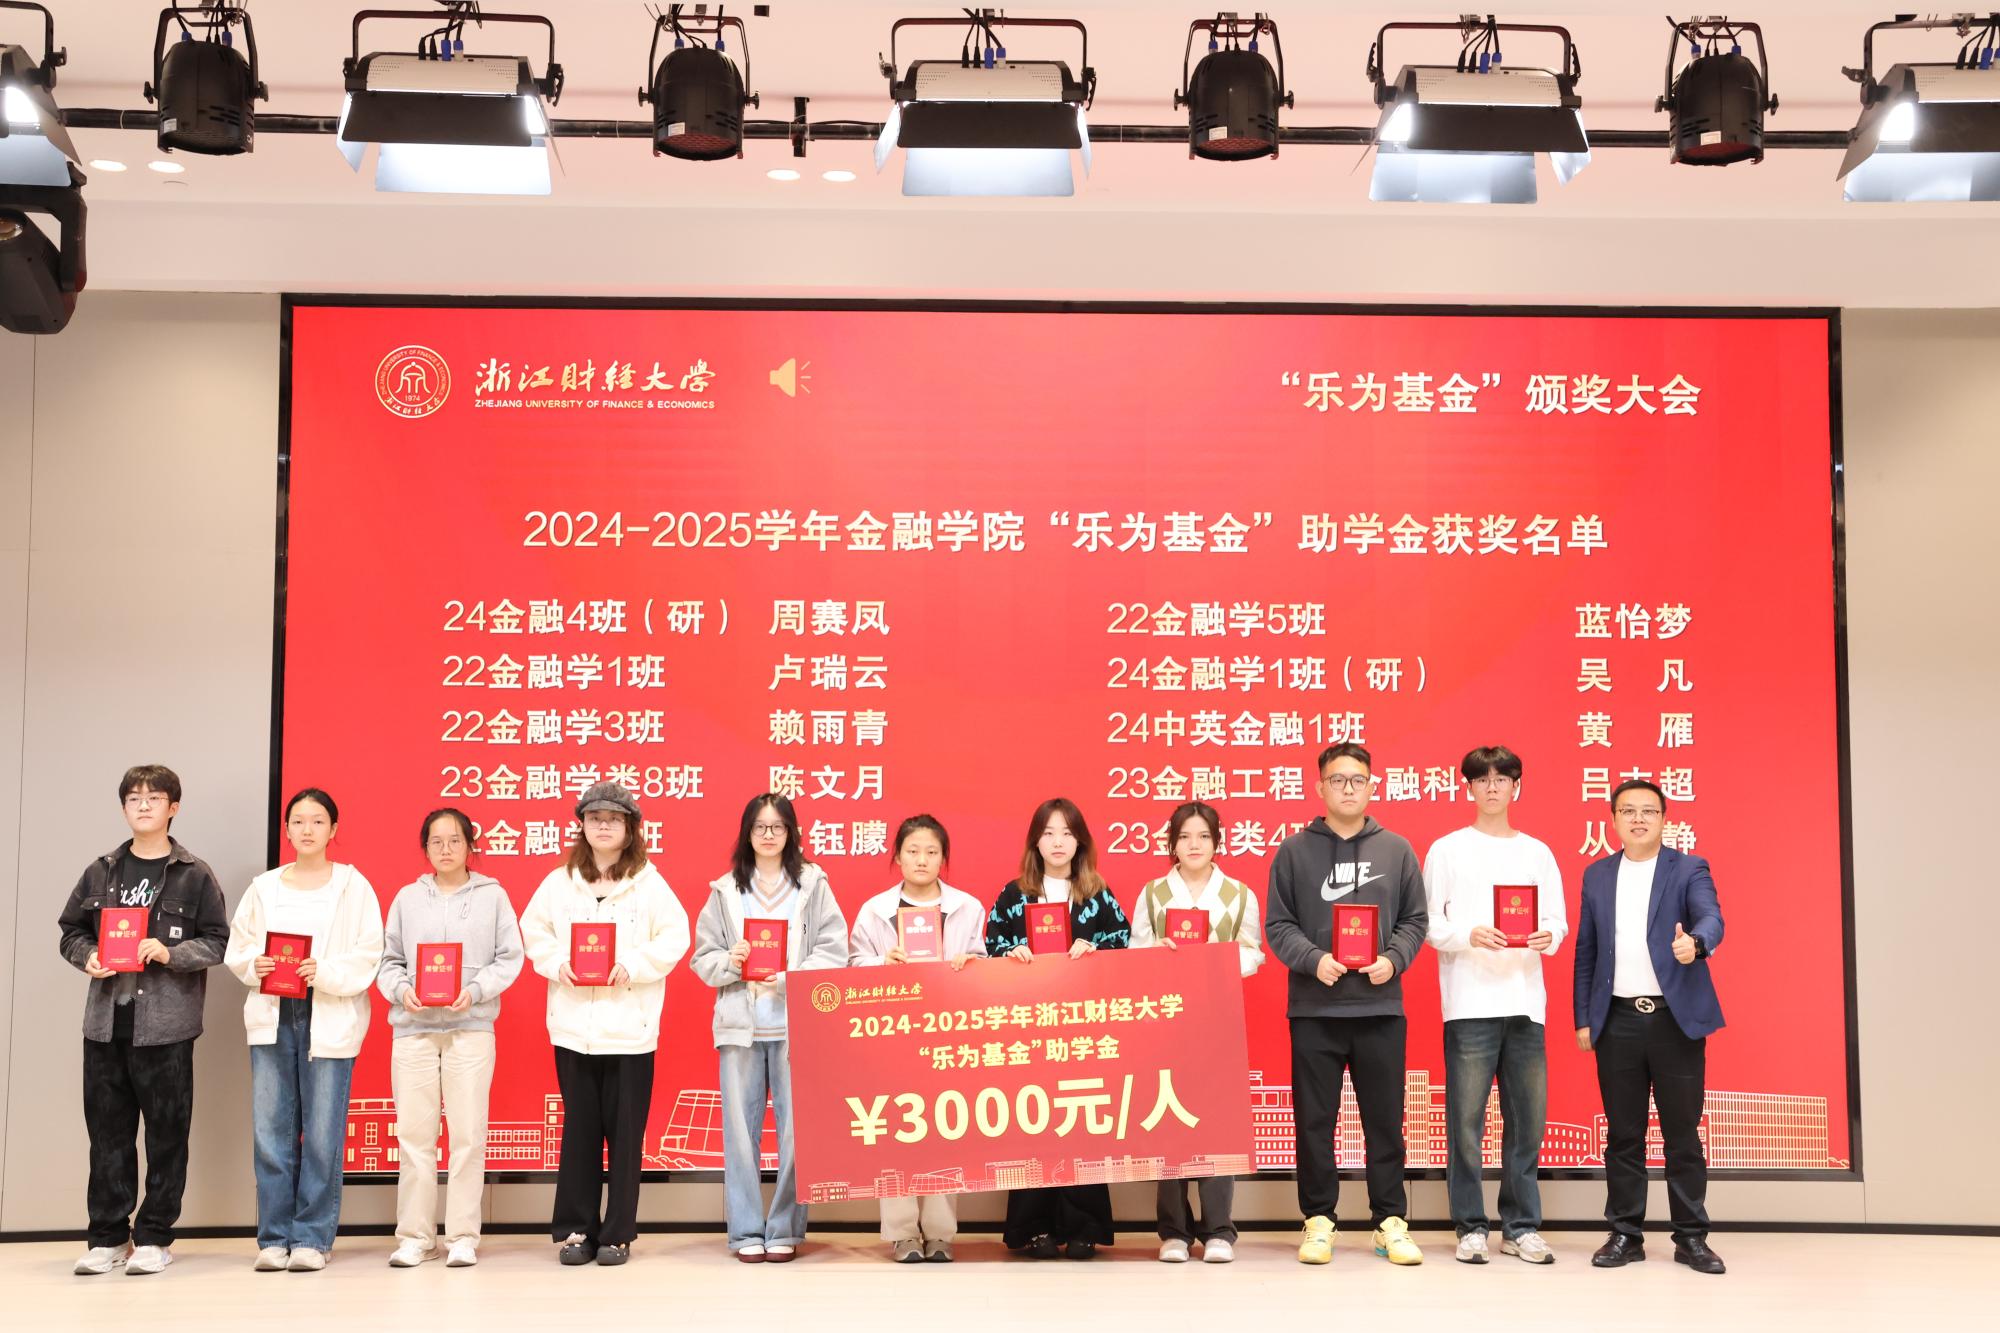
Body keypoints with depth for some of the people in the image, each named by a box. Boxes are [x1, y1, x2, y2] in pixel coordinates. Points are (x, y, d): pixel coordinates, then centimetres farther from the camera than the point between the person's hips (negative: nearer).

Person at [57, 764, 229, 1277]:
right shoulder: (101, 872, 11)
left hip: (166, 1023, -3)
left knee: (166, 1131, 1)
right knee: (108, 1130, 7)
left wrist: (170, 953, -15)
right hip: (106, 1019, 3)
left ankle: (154, 1237, 11)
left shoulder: (194, 875, 1)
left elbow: (216, 942, 0)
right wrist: (88, 957, -4)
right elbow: (72, 933, 16)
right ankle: (107, 1236, 16)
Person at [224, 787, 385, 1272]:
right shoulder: (264, 887, 12)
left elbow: (368, 956, -4)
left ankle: (312, 1237, 8)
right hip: (272, 1017, 3)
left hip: (330, 1021, -3)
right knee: (271, 1131, 2)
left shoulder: (354, 886, 2)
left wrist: (326, 972, -19)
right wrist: (254, 964, -9)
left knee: (323, 1134, -1)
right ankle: (274, 1237, 12)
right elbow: (236, 948, 12)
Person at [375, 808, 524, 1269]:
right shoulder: (407, 898, 12)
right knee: (414, 1134, 1)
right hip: (413, 1027, 2)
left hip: (471, 1027, -2)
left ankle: (463, 1236, 6)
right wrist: (401, 989, -8)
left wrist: (474, 991, -11)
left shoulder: (492, 895, 6)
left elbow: (509, 958, 2)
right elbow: (389, 960, 11)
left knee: (468, 1134, -2)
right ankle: (414, 1235, 10)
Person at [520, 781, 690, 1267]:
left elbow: (674, 938, -5)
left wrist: (633, 966, -16)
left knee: (625, 1131, 3)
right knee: (579, 1128, 8)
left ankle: (618, 1234, 12)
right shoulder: (559, 881, 7)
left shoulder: (649, 883, -1)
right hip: (574, 1025, 2)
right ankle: (576, 1230, 17)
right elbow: (534, 931, 9)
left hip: (629, 1026, -2)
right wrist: (557, 963, -8)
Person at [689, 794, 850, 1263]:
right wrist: (730, 963, -11)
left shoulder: (813, 885, 7)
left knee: (797, 1129, -4)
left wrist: (788, 979, -13)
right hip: (740, 1023, 2)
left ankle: (785, 1230, 7)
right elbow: (702, 958, 9)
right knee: (741, 1128, 2)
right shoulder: (725, 890, 12)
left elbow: (833, 952, 0)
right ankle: (746, 1232, 10)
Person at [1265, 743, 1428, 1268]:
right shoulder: (1294, 850, 3)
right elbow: (1278, 925, 1)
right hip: (1313, 1008, -1)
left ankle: (1391, 1220, 17)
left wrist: (1392, 959, -9)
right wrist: (1313, 960, -15)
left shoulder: (1397, 850, 8)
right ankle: (1319, 1220, 16)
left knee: (1385, 1120, 6)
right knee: (1315, 1120, 5)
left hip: (1380, 1007, 1)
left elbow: (1415, 920, 8)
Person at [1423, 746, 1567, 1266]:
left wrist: (1547, 937, -12)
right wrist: (1469, 936, -18)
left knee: (1527, 1119, 4)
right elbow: (1429, 924, 0)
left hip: (1525, 1002, 3)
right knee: (1466, 1120, -2)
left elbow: (1558, 920, 10)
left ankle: (1521, 1227, 14)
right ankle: (1471, 1227, 8)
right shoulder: (1447, 850, 5)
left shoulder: (1537, 853, 14)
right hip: (1470, 1003, -3)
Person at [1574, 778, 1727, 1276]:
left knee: (1682, 1133, 3)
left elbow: (1711, 918, -18)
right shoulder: (1597, 875, 11)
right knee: (1623, 1135, 7)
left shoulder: (1689, 870, 1)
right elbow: (1586, 951, 12)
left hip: (1676, 1019, -2)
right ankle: (1626, 1235, 15)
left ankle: (1691, 1238, 12)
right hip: (1617, 1021, 3)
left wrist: (1694, 942, -41)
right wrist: (1583, 1019, 7)